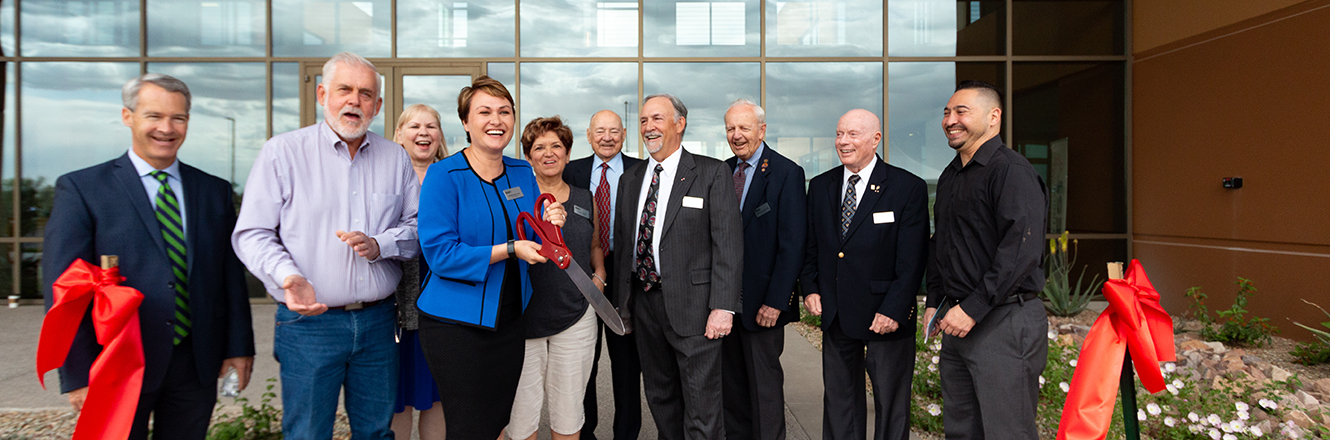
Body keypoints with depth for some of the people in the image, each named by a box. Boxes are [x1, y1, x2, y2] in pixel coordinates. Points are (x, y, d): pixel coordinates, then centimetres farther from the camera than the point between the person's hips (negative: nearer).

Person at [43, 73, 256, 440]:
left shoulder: (215, 191, 8)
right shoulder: (80, 189, -2)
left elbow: (232, 275, 7)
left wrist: (239, 347, 3)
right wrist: (78, 374, -10)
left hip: (196, 366, 3)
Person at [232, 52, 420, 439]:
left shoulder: (396, 157, 8)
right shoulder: (282, 151, -1)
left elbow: (418, 226, 9)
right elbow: (251, 234, -3)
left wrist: (380, 245, -11)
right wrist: (288, 275, -21)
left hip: (378, 320, 3)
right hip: (309, 320, -3)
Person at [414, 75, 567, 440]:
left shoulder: (522, 172, 7)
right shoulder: (444, 175, -11)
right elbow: (439, 253, -19)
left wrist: (551, 226, -9)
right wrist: (509, 249, -24)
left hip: (509, 320, 6)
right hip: (455, 324, -6)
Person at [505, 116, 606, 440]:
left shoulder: (585, 200, 10)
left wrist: (599, 275, 8)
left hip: (576, 317, 3)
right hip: (524, 315, -2)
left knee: (568, 411, 11)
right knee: (521, 411, 3)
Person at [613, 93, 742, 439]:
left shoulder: (712, 173, -4)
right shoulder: (630, 179, 13)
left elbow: (728, 242, -10)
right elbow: (623, 244, 14)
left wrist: (723, 306, -18)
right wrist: (624, 304, 10)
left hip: (692, 304, -5)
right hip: (644, 300, 6)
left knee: (701, 407, 1)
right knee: (660, 397, 18)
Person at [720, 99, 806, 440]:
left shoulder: (786, 173, -9)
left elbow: (793, 244, -13)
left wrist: (775, 300, -17)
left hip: (761, 302, -5)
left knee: (764, 380, 7)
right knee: (731, 378, 15)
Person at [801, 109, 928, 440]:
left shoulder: (909, 188, -8)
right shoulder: (820, 186, 7)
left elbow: (912, 260, -12)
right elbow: (811, 245, 13)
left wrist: (894, 310, -17)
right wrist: (810, 288, 2)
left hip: (886, 315, -4)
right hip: (834, 314, 5)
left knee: (891, 403, 10)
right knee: (838, 399, 16)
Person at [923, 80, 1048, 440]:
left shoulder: (1011, 170, -12)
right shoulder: (950, 176, 16)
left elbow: (1022, 250, -21)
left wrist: (972, 309, -21)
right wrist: (934, 302, 14)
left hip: (1004, 321, -8)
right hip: (958, 319, 8)